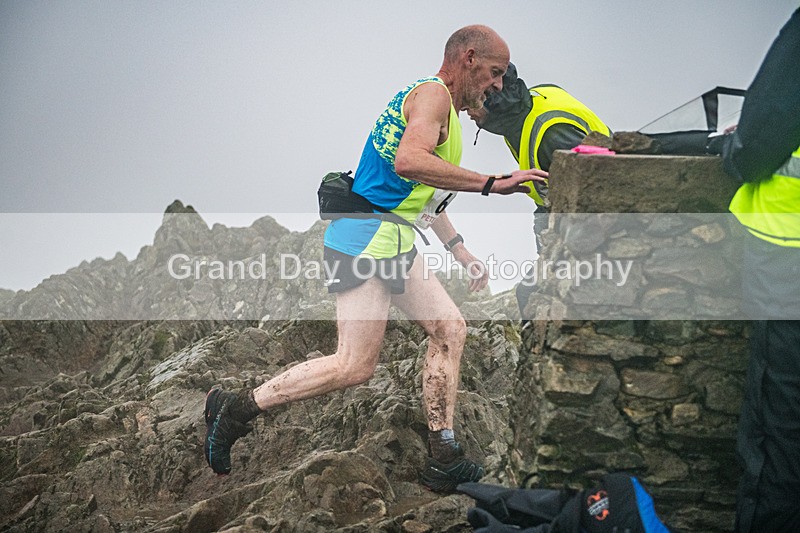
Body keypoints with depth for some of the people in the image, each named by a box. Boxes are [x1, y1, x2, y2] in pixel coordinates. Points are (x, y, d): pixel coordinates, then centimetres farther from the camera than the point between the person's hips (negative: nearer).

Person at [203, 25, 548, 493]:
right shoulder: (433, 94, -10)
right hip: (367, 238, -11)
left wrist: (462, 252, 31)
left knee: (450, 330, 6)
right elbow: (408, 161, -31)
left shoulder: (443, 106, 23)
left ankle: (444, 459, 9)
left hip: (393, 242, 11)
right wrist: (492, 183, -28)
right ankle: (238, 407, -2)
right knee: (356, 366, -12)